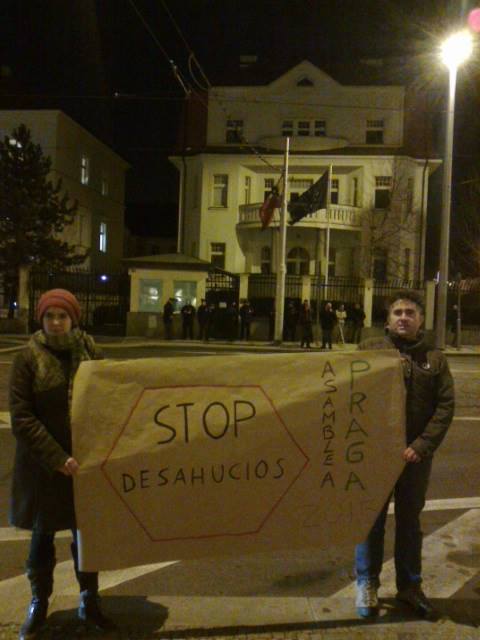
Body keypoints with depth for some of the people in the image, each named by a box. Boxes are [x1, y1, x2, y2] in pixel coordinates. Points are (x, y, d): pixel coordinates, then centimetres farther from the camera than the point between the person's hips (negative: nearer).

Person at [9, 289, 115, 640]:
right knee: (43, 534, 12)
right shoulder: (28, 358, -10)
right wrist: (57, 457, -19)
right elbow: (21, 418, -12)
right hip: (43, 463, -2)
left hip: (86, 458, 3)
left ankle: (89, 601, 32)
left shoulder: (89, 352, -1)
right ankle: (39, 604, 33)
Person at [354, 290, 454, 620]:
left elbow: (446, 406, -3)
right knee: (372, 518, 9)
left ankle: (410, 585, 30)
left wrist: (421, 446, -12)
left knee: (410, 519, 14)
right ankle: (367, 583, 24)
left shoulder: (435, 358, 4)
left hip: (416, 454, 1)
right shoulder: (369, 349, 1)